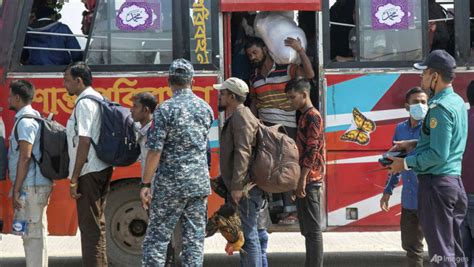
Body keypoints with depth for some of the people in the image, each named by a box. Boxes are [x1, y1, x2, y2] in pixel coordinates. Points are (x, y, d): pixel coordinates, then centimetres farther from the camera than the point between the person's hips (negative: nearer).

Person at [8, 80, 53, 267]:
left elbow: (25, 157, -20)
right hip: (37, 185, 10)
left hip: (31, 187, -10)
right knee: (36, 232, 13)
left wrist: (16, 190, -19)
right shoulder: (34, 117, 18)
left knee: (33, 233, -8)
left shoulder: (25, 121, -13)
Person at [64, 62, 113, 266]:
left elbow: (84, 141, -19)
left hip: (89, 172, -10)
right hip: (102, 168, 10)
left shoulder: (84, 103, -14)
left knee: (89, 226, -6)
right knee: (97, 224, 15)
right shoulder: (98, 98, 15)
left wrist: (74, 179, -18)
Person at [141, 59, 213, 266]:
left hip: (170, 184, -5)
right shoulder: (206, 108, 7)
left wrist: (146, 184, -10)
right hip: (200, 182, 5)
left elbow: (155, 151, -14)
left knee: (157, 237, 1)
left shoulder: (165, 109, -11)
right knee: (195, 237, 8)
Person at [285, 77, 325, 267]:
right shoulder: (304, 116, 18)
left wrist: (302, 179, -20)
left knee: (312, 229, -8)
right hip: (305, 180, 10)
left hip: (310, 180, -10)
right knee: (307, 229, 12)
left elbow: (312, 150, -18)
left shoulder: (312, 116, -11)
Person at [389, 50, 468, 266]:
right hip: (454, 181, 10)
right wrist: (414, 144, 16)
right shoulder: (457, 102, 12)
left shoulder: (440, 108, -18)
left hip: (436, 182, -10)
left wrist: (406, 163, -12)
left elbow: (438, 155, -22)